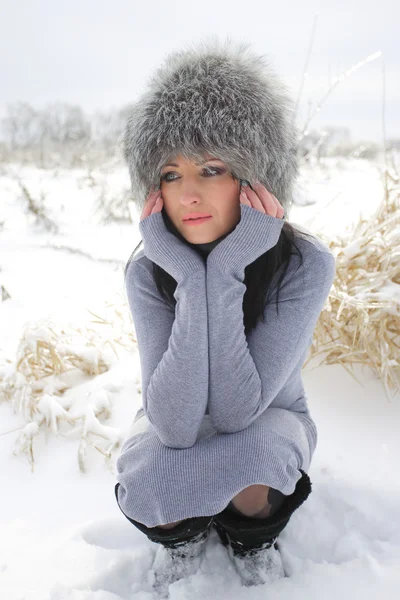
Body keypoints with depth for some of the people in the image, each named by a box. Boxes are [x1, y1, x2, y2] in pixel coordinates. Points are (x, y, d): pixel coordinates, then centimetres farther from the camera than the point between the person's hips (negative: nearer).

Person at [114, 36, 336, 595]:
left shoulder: (305, 263, -28)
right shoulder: (148, 270, -24)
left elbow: (237, 408, -34)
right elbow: (175, 424, -34)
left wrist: (224, 272, -41)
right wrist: (192, 281, -41)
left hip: (270, 419, 0)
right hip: (175, 425, 1)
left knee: (253, 446, -36)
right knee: (145, 481, -32)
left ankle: (250, 535, 2)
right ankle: (183, 533, 8)